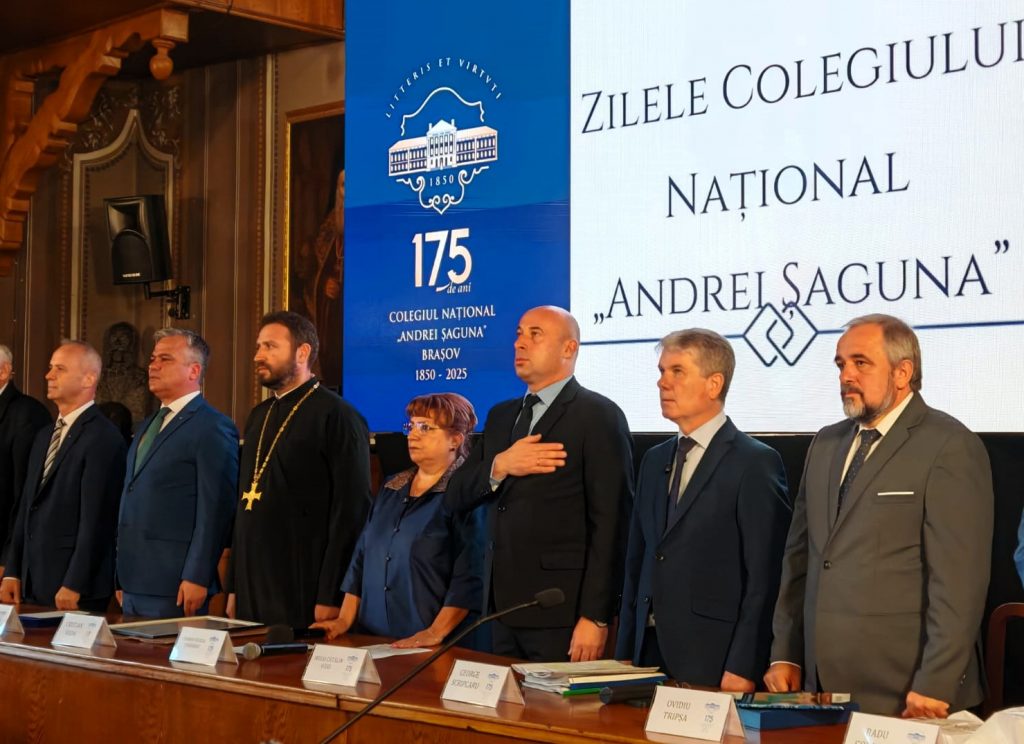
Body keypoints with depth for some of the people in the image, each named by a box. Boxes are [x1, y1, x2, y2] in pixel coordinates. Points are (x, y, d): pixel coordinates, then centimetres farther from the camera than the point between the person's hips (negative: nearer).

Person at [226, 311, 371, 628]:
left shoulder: (336, 416, -9)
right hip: (252, 590, 7)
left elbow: (350, 511, -14)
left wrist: (331, 597, -17)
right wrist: (234, 587, 14)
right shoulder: (259, 416, 15)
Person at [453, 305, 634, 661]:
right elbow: (459, 495, 12)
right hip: (503, 605, 6)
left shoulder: (598, 416, -6)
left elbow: (610, 522, -11)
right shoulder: (501, 416, 16)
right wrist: (500, 466, -9)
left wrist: (595, 617, -16)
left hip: (559, 611, -6)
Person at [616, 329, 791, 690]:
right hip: (650, 653, 6)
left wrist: (743, 668, -16)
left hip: (713, 661, -6)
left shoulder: (756, 463, -8)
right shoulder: (655, 460, 14)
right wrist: (624, 654, 10)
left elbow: (765, 578, -12)